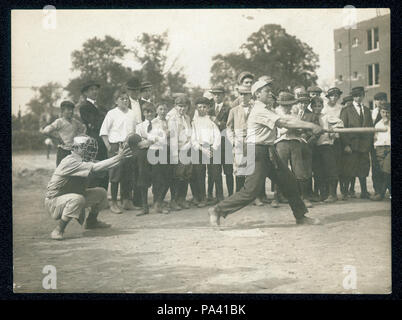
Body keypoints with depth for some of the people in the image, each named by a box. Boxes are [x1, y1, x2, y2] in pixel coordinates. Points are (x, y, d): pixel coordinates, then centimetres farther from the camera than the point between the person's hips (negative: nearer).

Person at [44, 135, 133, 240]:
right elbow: (95, 168, -36)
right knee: (77, 199, -39)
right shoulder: (70, 161, -28)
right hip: (54, 200, -9)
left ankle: (91, 222, 26)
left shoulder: (83, 161, 1)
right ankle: (58, 230, -26)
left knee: (101, 193, 6)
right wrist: (118, 158, -34)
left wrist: (119, 156, -8)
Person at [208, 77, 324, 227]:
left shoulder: (267, 109, 17)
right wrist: (311, 126, -22)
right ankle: (217, 210, 0)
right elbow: (284, 123, -23)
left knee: (288, 182, 11)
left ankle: (300, 216, 23)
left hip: (269, 152, 10)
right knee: (251, 190, -11)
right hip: (258, 152, -10)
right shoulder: (259, 111, -17)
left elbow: (283, 122, 10)